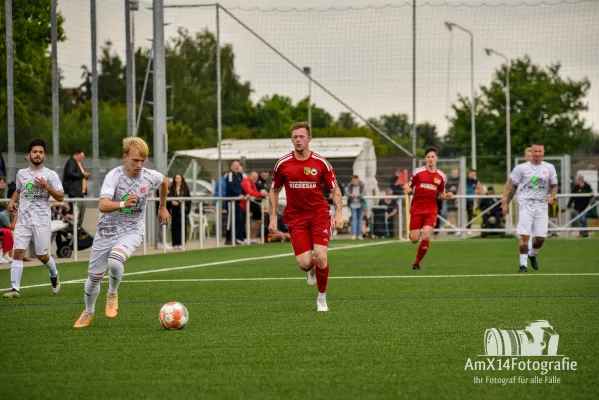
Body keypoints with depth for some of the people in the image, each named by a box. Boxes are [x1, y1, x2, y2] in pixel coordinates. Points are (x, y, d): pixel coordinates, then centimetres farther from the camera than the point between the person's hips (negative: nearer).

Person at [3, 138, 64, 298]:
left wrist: (46, 186, -17)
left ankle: (54, 276, 34)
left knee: (42, 256, 3)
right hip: (23, 220, 3)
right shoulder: (21, 174, 11)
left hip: (41, 221, -3)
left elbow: (60, 197, -4)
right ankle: (15, 289, -12)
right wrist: (12, 201, 10)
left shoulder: (50, 175, 0)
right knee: (18, 253, -10)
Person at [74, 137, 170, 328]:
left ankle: (112, 293, -1)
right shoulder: (114, 176, -19)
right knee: (94, 276, 8)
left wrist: (162, 207, 27)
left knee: (115, 261, -32)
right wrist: (123, 204, -50)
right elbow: (103, 205, -33)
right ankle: (88, 312, 38)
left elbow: (165, 181, 18)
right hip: (107, 231, 0)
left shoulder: (150, 177, -8)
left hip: (132, 232, 0)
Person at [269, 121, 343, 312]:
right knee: (304, 263, -12)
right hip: (296, 216, 1)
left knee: (320, 256, -18)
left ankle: (322, 297, 6)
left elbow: (335, 189, 3)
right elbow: (274, 191, 10)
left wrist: (338, 213, -10)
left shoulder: (321, 163, -5)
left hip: (319, 214, -1)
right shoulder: (282, 164, -2)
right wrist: (272, 217, 4)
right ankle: (311, 270, 30)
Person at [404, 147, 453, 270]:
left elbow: (441, 194, 15)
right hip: (416, 209, -1)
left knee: (426, 237, -15)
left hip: (431, 210, 1)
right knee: (414, 239, -4)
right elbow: (409, 188, 6)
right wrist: (408, 190, -18)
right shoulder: (418, 172, -2)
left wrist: (447, 196, -7)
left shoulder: (441, 176, 5)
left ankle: (417, 263, 3)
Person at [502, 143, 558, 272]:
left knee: (540, 237, 0)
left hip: (541, 205, 2)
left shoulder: (549, 168, 8)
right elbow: (512, 186, 10)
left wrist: (552, 196, -5)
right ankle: (523, 264, -5)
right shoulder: (522, 168, 2)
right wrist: (506, 203, 10)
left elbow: (554, 185, 16)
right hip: (525, 204, -2)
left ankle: (532, 254, 31)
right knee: (524, 235, -13)